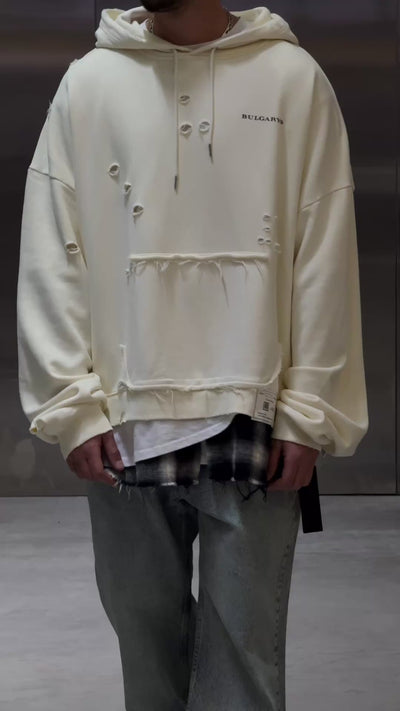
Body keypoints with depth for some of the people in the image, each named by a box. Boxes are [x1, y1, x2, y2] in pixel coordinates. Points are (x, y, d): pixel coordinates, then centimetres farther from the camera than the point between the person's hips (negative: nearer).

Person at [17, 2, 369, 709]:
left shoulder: (293, 78, 1)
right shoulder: (87, 83, 6)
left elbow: (324, 258, -1)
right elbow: (51, 257, 4)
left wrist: (308, 412, -5)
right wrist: (75, 405, -3)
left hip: (254, 419, -1)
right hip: (124, 421, 2)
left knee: (245, 640, 2)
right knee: (145, 626, 10)